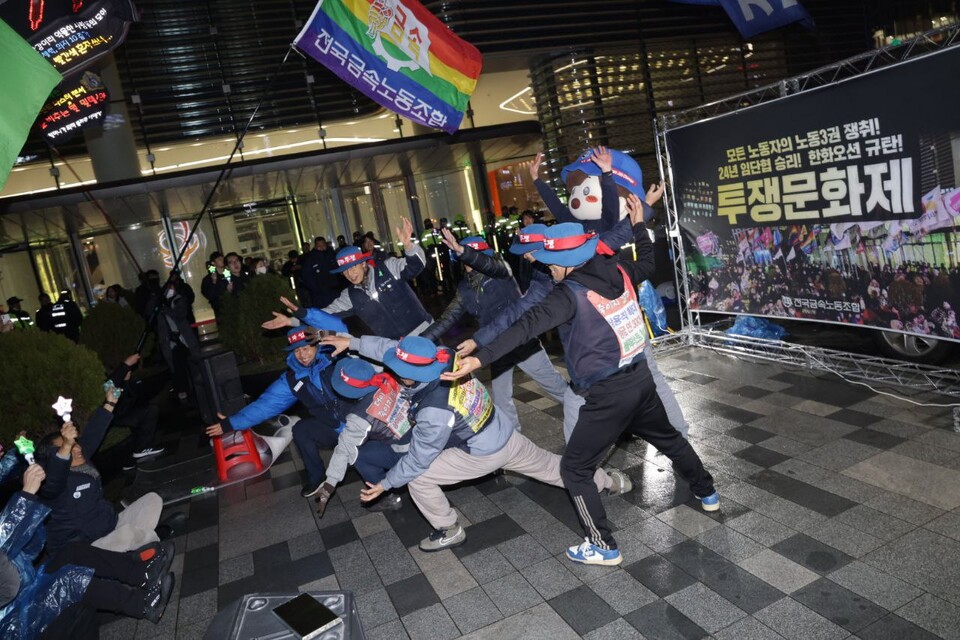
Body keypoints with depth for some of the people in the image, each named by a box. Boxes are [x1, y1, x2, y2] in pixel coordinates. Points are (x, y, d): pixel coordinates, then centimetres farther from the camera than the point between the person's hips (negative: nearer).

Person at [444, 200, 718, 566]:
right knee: (668, 438, 33)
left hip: (608, 394, -8)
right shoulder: (617, 271, 0)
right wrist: (638, 224, 34)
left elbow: (527, 326, -31)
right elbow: (646, 265, 23)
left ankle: (604, 547, 13)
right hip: (641, 378, 8)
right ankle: (707, 493, 54)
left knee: (574, 469, 6)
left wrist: (479, 358, -38)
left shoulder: (570, 293, -19)